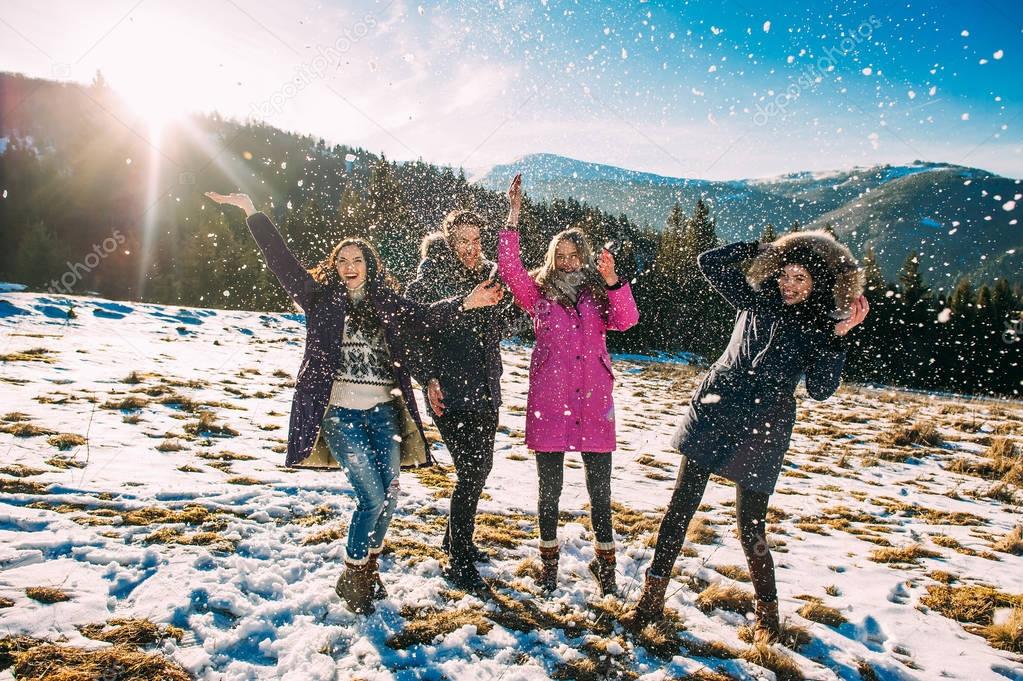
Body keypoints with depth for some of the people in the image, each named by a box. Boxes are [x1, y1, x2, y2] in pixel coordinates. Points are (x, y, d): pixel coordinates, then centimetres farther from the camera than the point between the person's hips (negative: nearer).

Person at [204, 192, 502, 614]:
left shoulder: (388, 305, 12)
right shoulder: (321, 298, 6)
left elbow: (427, 318, -1)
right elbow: (282, 261, 1)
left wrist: (464, 304, -17)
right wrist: (251, 212, -4)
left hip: (383, 412, 3)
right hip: (340, 413, -3)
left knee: (389, 495, 4)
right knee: (372, 496, -9)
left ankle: (368, 567, 29)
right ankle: (352, 577, 14)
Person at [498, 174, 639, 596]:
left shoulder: (598, 293, 13)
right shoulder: (538, 291, 10)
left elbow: (626, 320, -5)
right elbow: (509, 265, -6)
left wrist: (612, 282, -20)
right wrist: (514, 215, -12)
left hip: (593, 401, 1)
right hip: (548, 400, -1)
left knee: (599, 489, 6)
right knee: (549, 487, 8)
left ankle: (605, 565, 21)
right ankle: (548, 561, 24)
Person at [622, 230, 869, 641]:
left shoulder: (822, 327, 3)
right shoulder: (757, 300, 8)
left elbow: (821, 389, -7)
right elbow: (710, 262, 7)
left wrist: (839, 337, -15)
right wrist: (764, 248, 6)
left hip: (762, 429, -2)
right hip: (714, 411, 2)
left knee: (750, 527, 0)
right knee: (681, 505, 1)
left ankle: (767, 611, 25)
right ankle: (652, 598, 11)